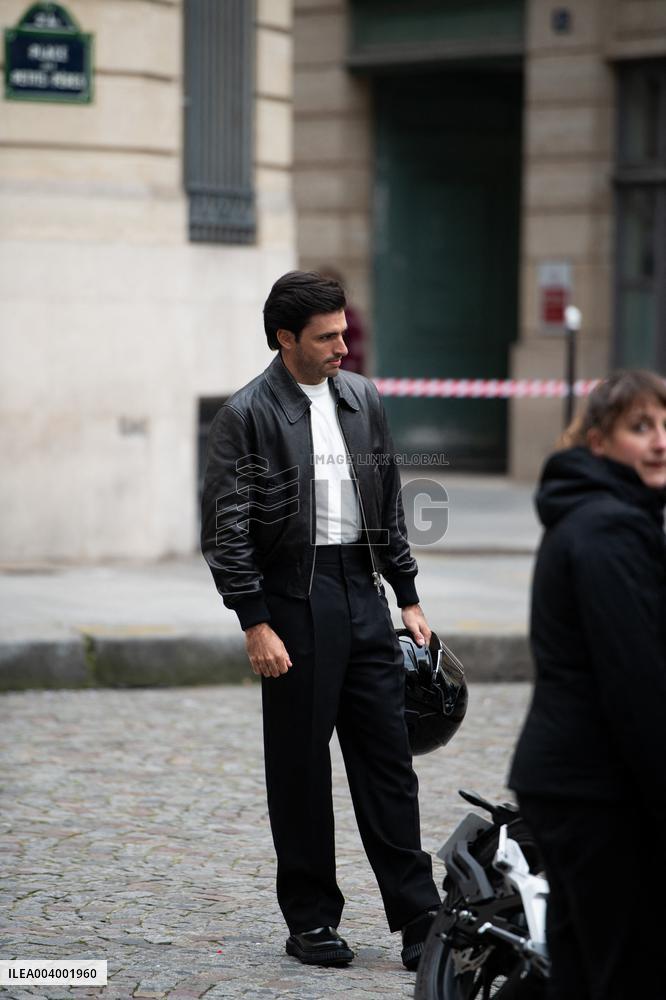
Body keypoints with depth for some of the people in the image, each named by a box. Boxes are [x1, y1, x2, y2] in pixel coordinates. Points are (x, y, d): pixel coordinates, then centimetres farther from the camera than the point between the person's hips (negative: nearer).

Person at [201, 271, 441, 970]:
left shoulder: (363, 400, 11)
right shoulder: (246, 415, -7)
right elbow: (226, 531, -10)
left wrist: (408, 596, 14)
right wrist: (255, 624, -15)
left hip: (363, 595, 5)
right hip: (295, 602, -5)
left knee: (388, 761, 5)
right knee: (300, 768, 4)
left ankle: (418, 919, 9)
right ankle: (311, 921, 14)